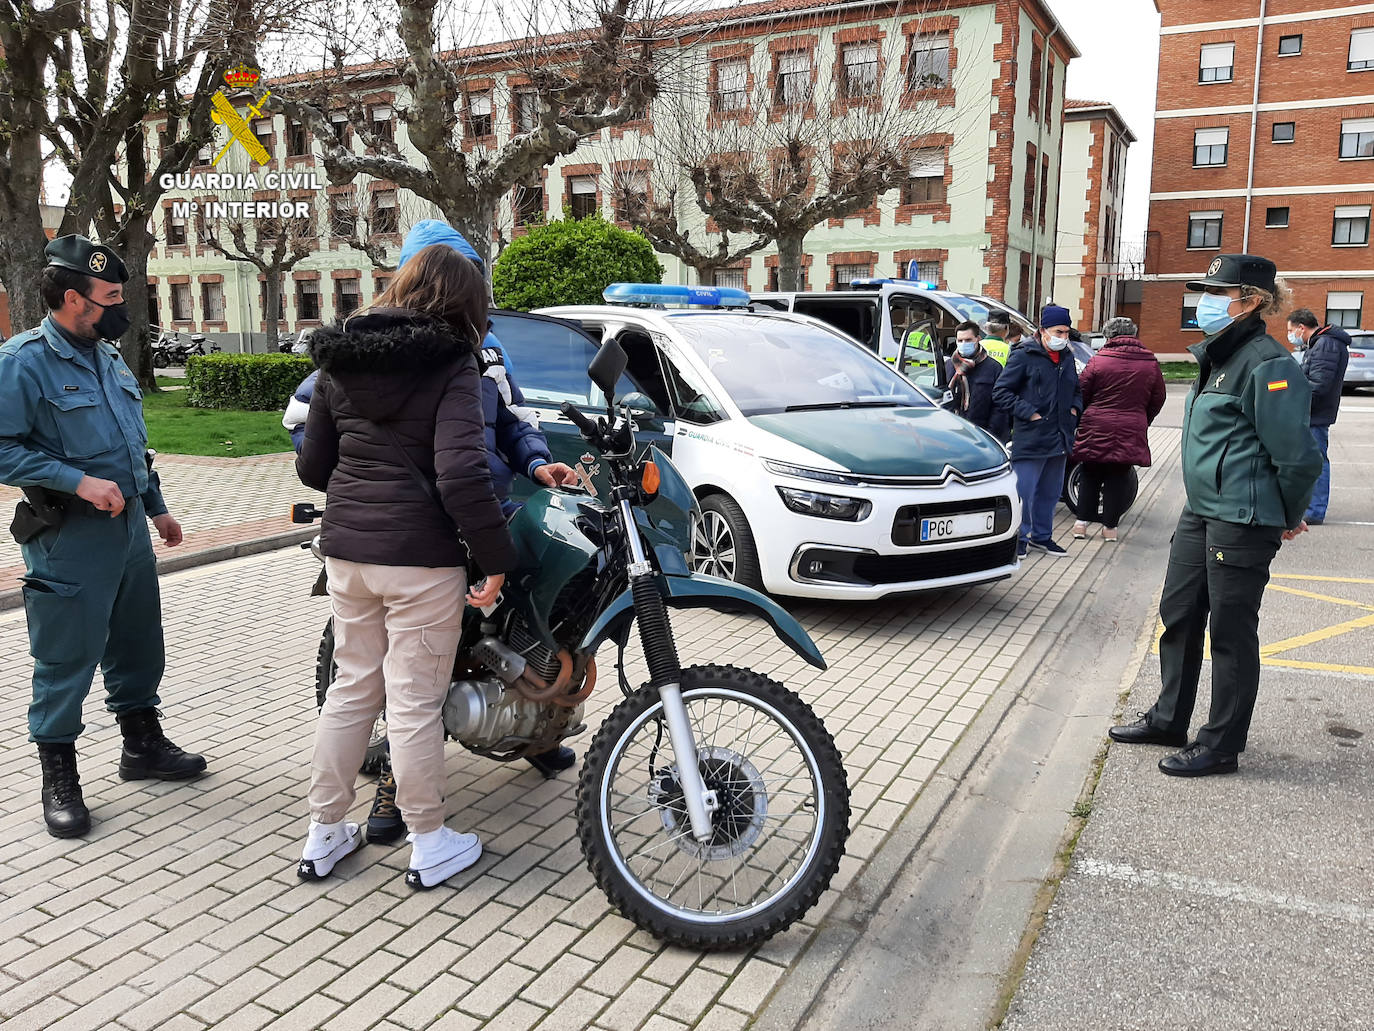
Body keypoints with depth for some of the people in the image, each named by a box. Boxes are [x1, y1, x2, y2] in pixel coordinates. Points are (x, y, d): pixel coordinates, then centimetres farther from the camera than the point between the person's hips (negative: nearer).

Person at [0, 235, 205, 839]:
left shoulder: (107, 355, 13)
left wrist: (157, 508, 22)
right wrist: (79, 481, -24)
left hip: (129, 523, 8)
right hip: (69, 535, -8)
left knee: (138, 644, 17)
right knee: (66, 659, 1)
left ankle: (143, 745, 34)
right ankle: (59, 781, 16)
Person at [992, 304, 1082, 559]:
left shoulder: (1067, 359, 14)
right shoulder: (1024, 356, -8)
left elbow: (1076, 391, 30)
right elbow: (1000, 392, -11)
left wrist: (1074, 409, 10)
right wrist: (1028, 413, -16)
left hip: (1059, 439, 7)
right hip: (1029, 438, -7)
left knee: (1050, 492, 16)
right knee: (1024, 491, -3)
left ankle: (1041, 536, 29)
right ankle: (1019, 537, 11)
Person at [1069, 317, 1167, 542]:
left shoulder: (1098, 361, -6)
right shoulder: (1151, 364, 4)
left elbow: (1081, 394, -3)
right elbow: (1158, 399, 12)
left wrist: (1080, 421, 13)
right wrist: (1142, 421, 25)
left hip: (1096, 430, -1)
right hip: (1130, 432, 2)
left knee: (1090, 476, 11)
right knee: (1118, 479, 9)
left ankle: (1082, 521, 12)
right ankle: (1110, 526, 11)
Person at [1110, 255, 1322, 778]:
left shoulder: (1267, 364, -17)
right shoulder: (1217, 357, 13)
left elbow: (1299, 456, -18)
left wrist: (1289, 518, -5)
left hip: (1243, 522, -9)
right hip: (1200, 513, 10)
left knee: (1231, 632, 1)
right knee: (1179, 615, 16)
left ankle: (1221, 745, 14)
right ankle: (1168, 719, 31)